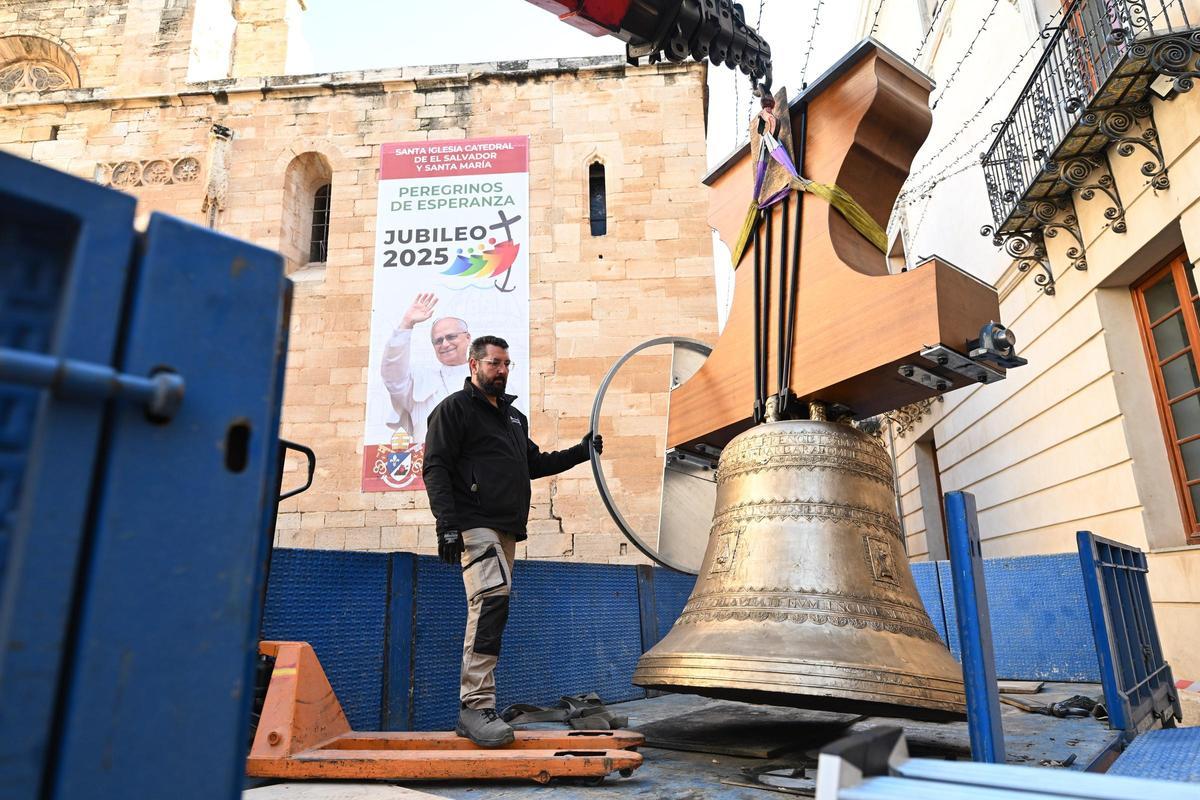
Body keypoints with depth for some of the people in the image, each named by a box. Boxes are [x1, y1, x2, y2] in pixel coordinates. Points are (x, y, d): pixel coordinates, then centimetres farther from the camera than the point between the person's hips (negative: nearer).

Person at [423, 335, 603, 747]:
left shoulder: (514, 416, 25)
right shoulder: (454, 408, 1)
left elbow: (535, 463, 32)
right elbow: (435, 468, -7)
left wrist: (581, 451, 22)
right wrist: (447, 523, -18)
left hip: (507, 529, 8)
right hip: (476, 524, -8)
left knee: (490, 609, 7)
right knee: (492, 598, -23)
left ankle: (472, 710, 13)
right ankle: (478, 705, -21)